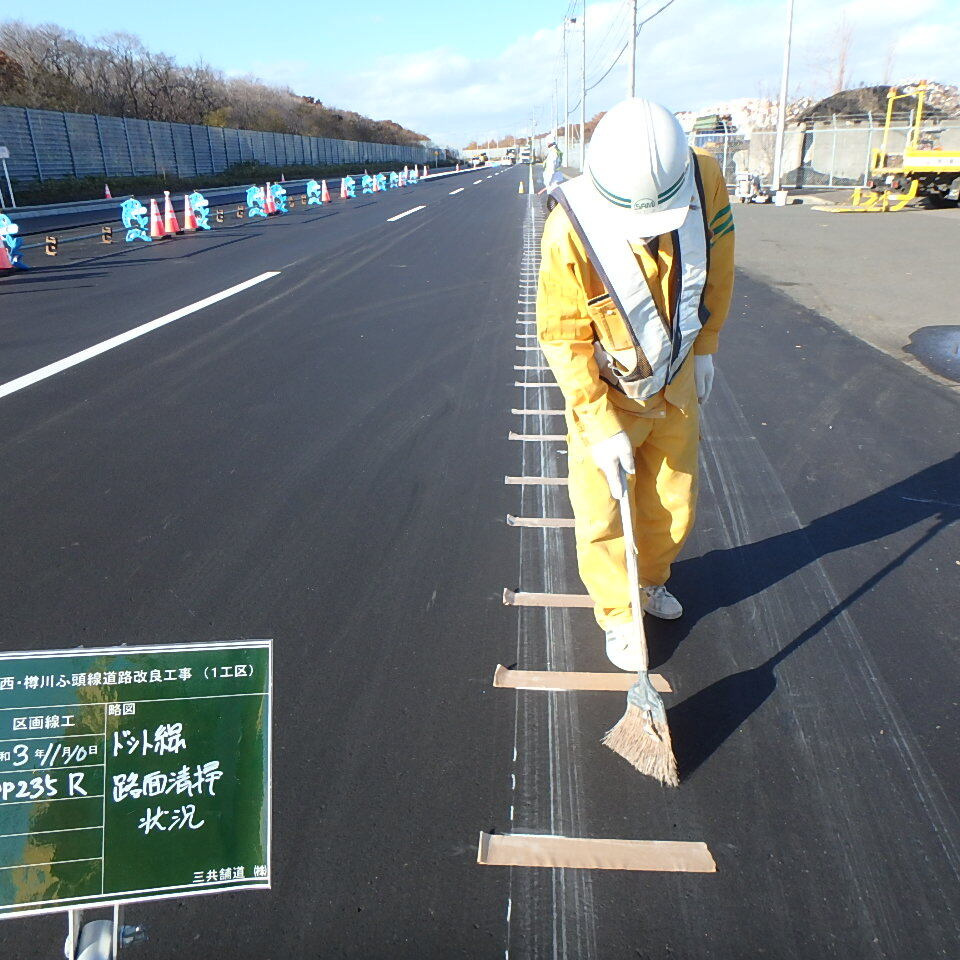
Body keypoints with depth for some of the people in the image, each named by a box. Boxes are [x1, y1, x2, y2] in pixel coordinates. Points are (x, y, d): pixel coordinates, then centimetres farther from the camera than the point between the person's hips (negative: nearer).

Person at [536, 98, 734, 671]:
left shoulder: (706, 180, -19)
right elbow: (563, 338, -22)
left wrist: (705, 345, 6)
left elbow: (718, 265, 0)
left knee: (674, 500, 17)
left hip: (677, 382, 4)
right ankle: (618, 614, 27)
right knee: (603, 514, 3)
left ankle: (652, 579, 44)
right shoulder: (570, 234, -31)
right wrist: (601, 425, -23)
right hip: (604, 389, -4)